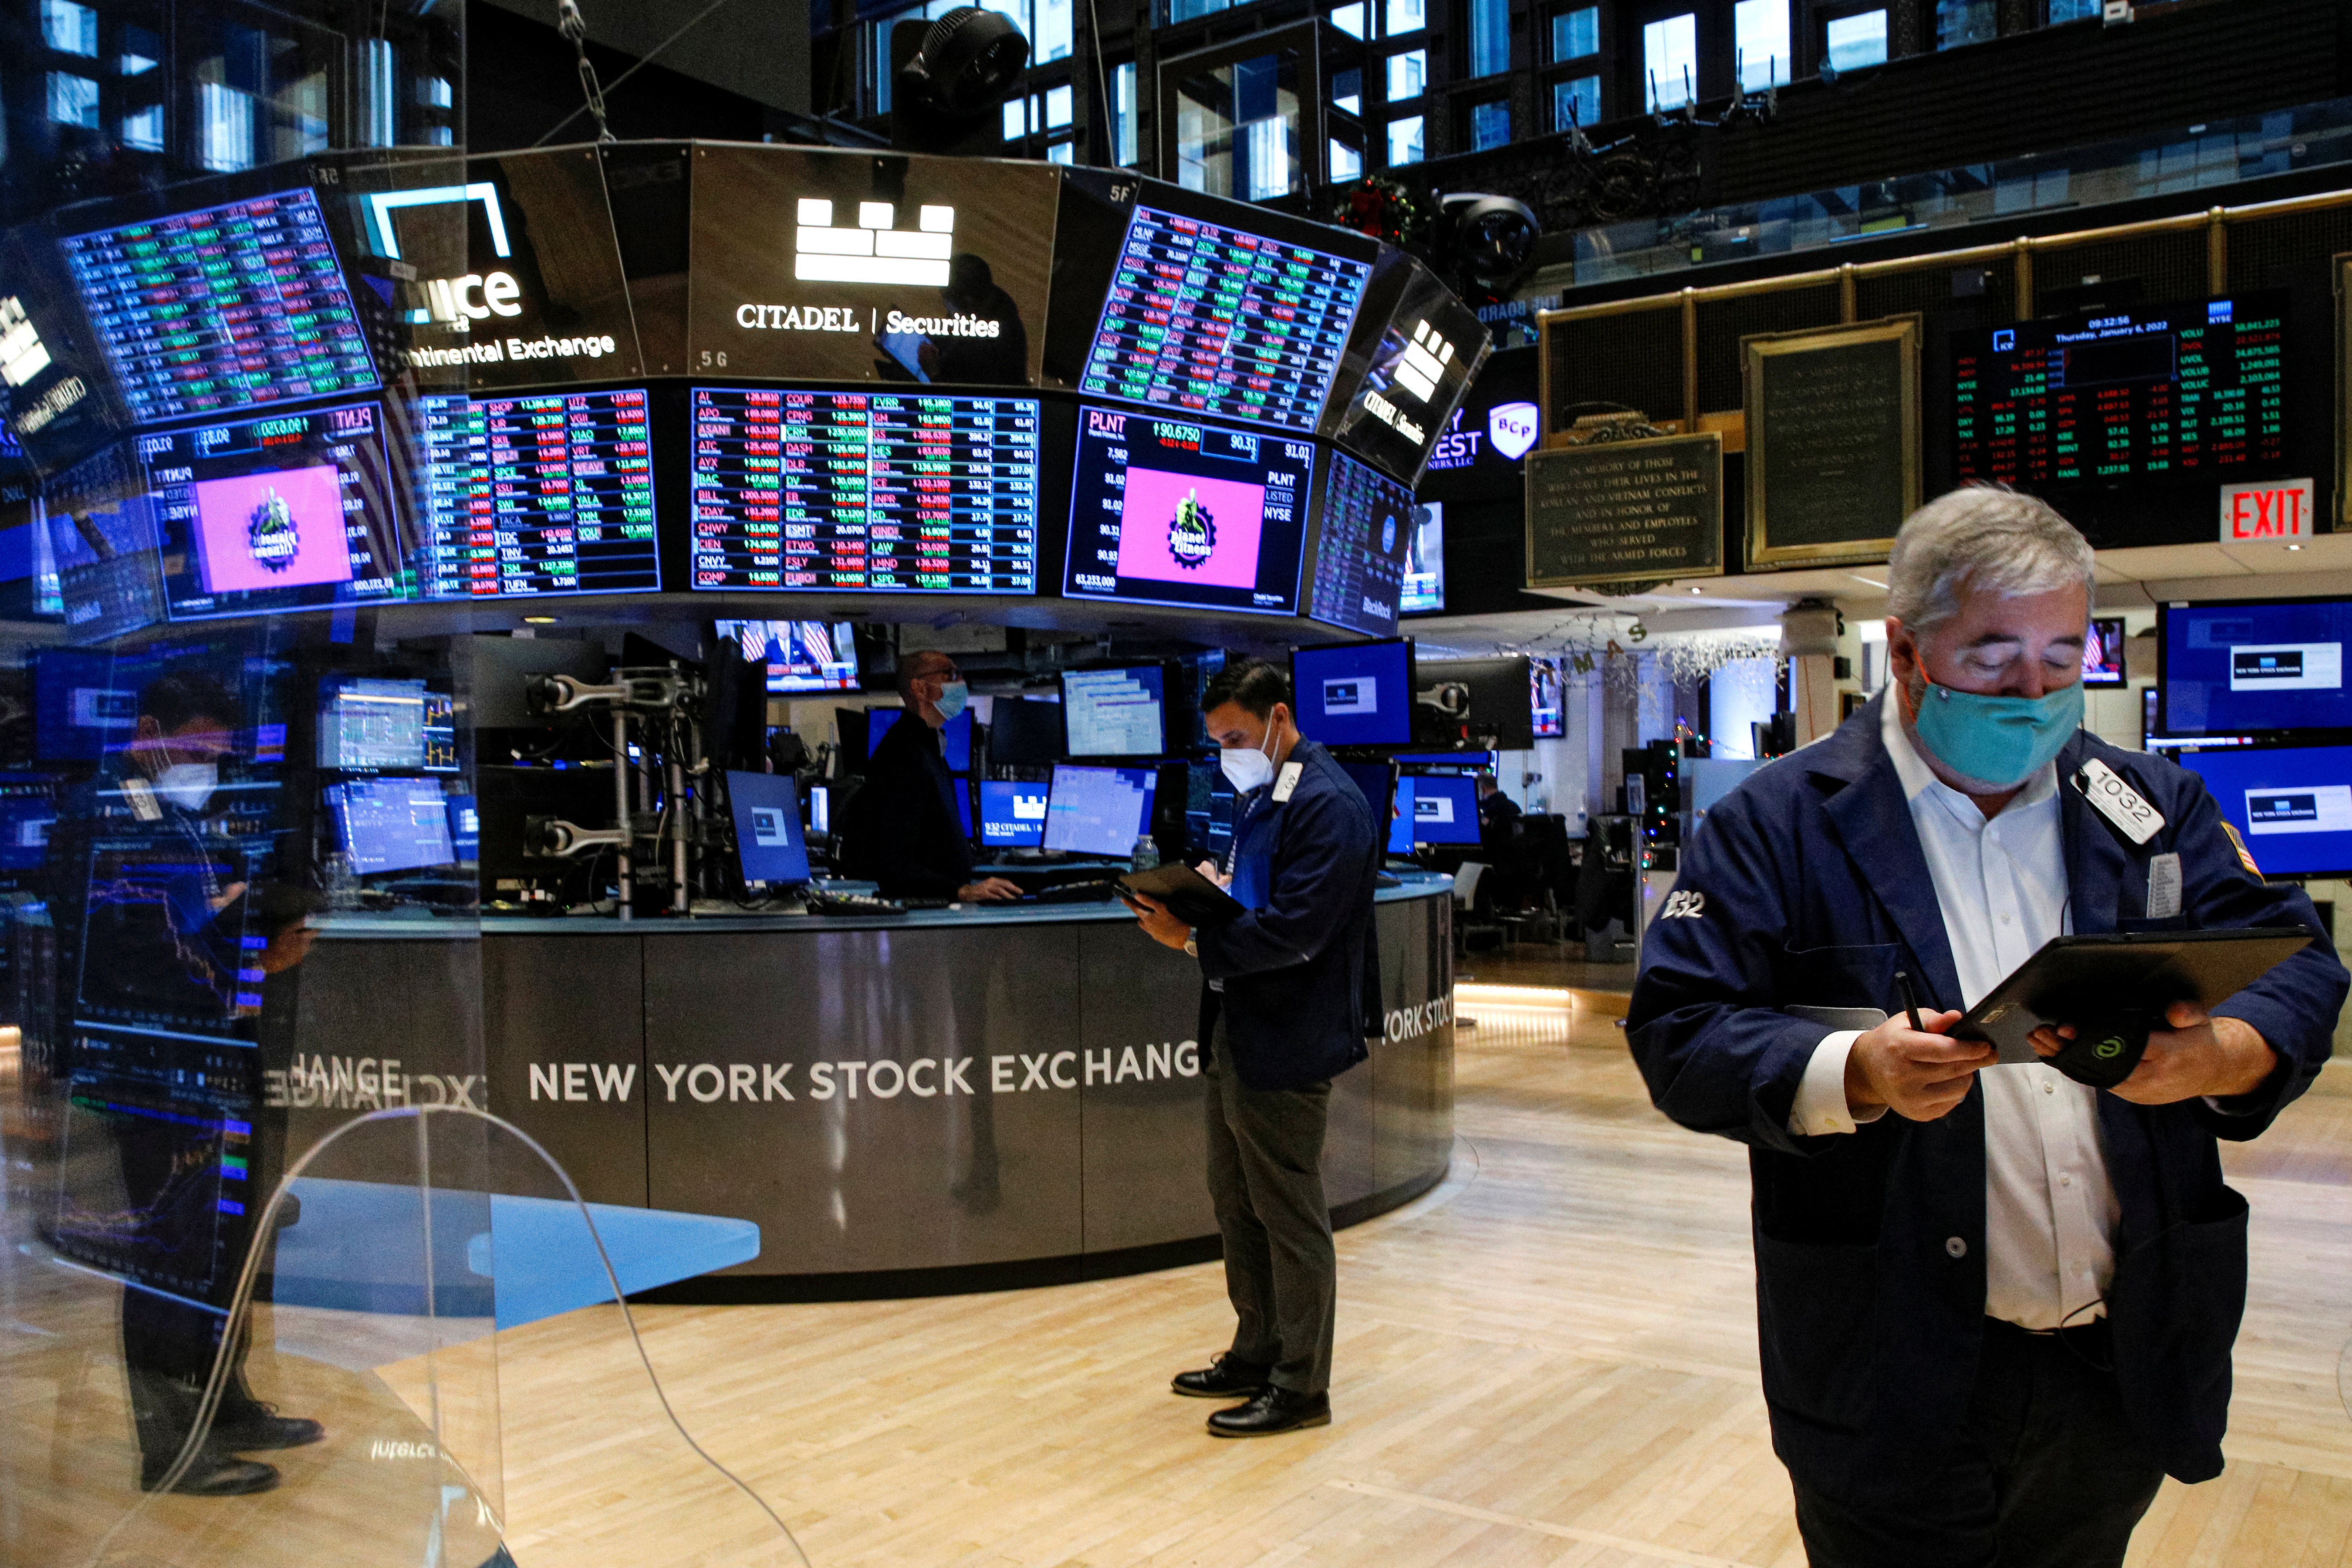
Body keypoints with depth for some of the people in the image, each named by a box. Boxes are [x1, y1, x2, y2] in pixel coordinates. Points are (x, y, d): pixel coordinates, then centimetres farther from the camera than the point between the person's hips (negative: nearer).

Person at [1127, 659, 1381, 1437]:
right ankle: (1257, 1356, 34)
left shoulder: (1329, 805, -17)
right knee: (1238, 1207, 19)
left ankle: (1300, 1387, 15)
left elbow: (1295, 930, -24)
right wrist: (1212, 890, 3)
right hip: (1236, 1031, 10)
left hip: (1285, 1042, -10)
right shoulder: (1259, 795, 15)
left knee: (1290, 1218, 2)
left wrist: (1195, 937, -22)